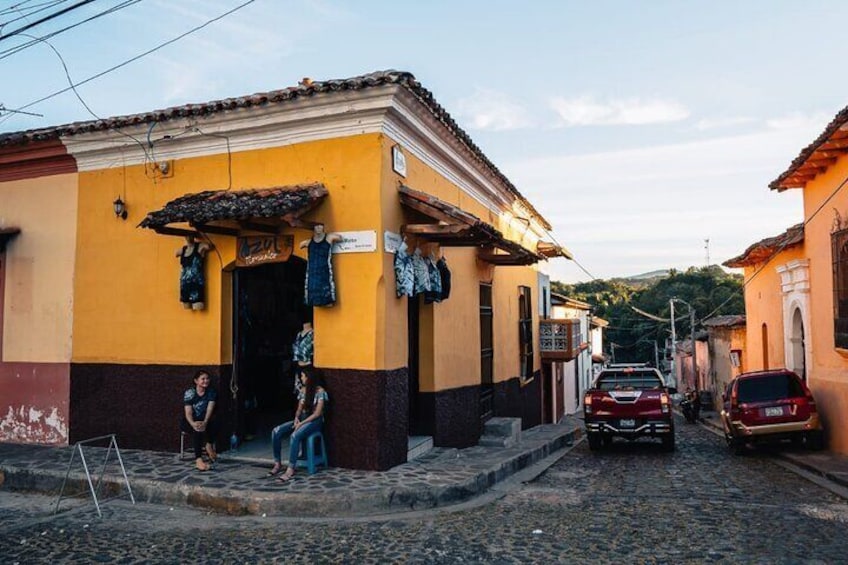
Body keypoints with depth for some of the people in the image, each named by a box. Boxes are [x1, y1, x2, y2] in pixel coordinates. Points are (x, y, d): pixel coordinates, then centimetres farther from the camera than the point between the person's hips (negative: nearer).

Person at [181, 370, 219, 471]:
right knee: (197, 429, -37)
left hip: (204, 420, 3)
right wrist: (193, 424, -41)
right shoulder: (189, 393, -10)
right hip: (189, 422, -2)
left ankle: (209, 445, -8)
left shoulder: (211, 392, -2)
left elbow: (209, 410, -15)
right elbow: (188, 413, -19)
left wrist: (205, 422, -35)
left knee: (215, 424, -32)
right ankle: (198, 459, -44)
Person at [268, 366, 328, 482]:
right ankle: (278, 463, -8)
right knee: (276, 431, -15)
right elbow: (299, 409, 14)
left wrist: (301, 423, -20)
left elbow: (317, 413, -16)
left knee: (295, 436, -36)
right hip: (301, 418, 7)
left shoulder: (320, 391, -12)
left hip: (314, 421, -7)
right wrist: (296, 418, -8)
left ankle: (291, 469, -32)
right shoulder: (303, 390, 10)